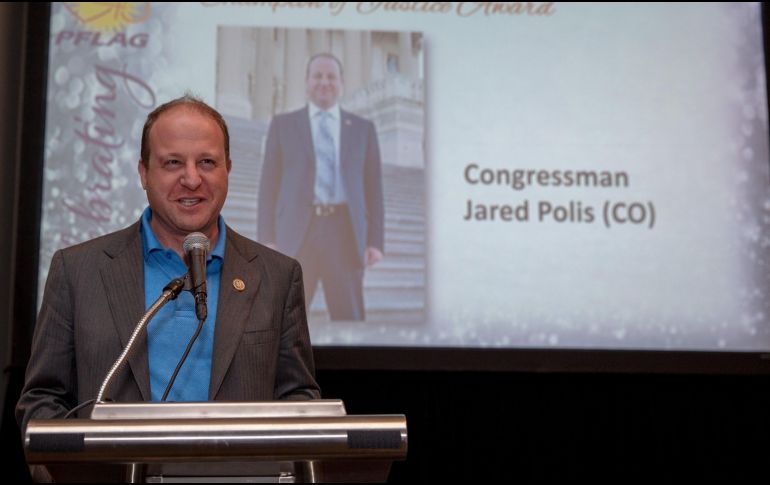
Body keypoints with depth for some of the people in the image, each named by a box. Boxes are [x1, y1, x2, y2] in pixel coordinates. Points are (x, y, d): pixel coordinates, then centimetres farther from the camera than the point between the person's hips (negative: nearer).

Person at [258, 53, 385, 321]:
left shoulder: (363, 128, 14)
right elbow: (269, 185, 8)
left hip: (344, 233, 1)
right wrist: (267, 240, -1)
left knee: (349, 320, -1)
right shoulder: (283, 125, 12)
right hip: (296, 233, -1)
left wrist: (375, 242, 2)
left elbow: (373, 188, 10)